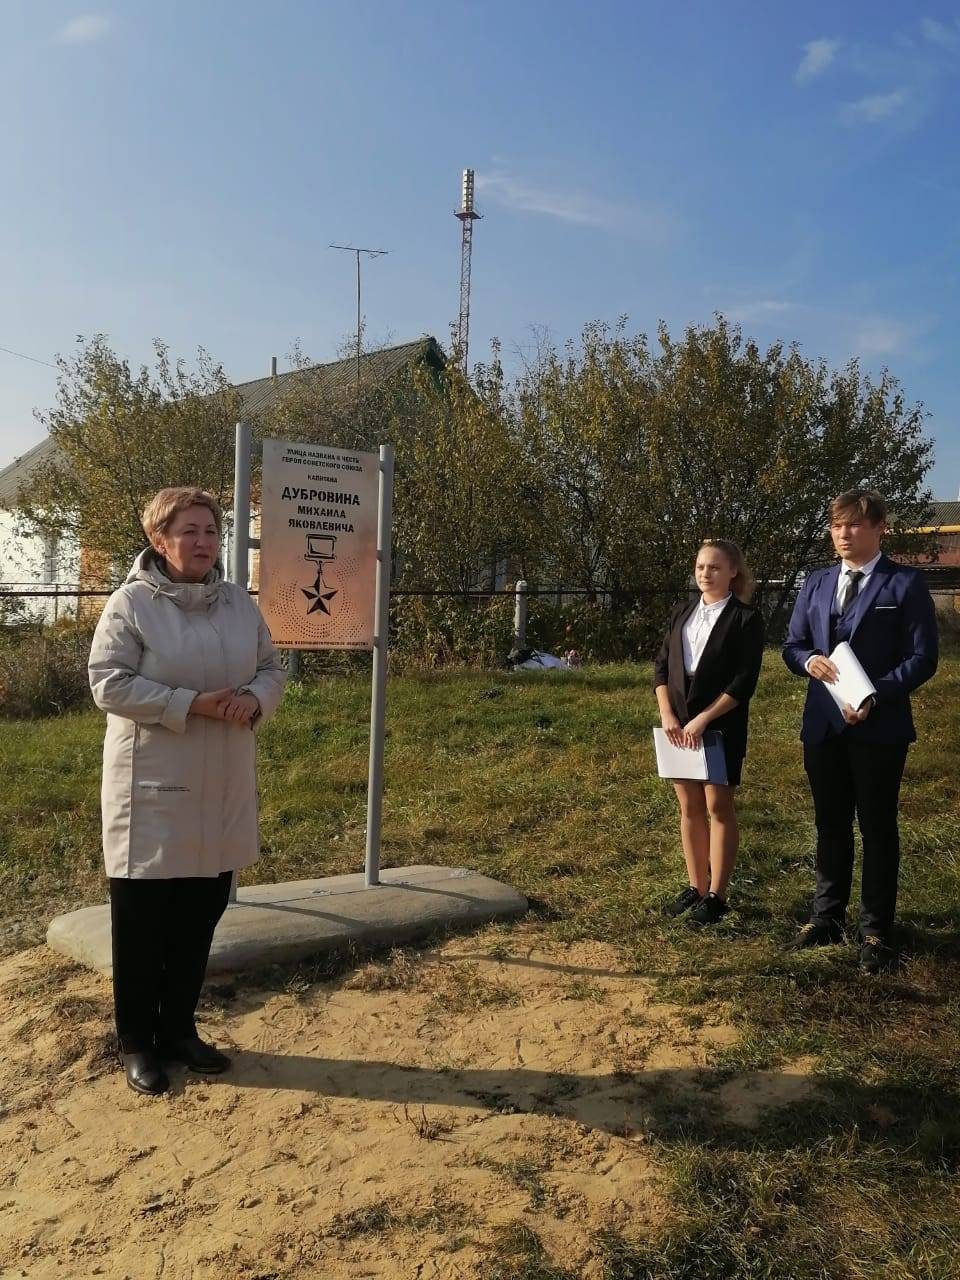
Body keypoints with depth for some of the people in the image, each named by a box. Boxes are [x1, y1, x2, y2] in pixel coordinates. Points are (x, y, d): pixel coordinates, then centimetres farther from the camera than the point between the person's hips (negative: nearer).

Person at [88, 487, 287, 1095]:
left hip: (223, 790, 5)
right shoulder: (131, 603, -9)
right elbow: (110, 683, -15)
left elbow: (272, 666, 12)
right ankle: (138, 1042, 25)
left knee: (200, 918, 15)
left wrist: (254, 698, -11)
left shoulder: (240, 602, 7)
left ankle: (179, 1028, 33)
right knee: (143, 923, 7)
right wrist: (192, 704, -22)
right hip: (152, 789, -5)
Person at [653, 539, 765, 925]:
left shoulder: (746, 619, -6)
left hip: (721, 728, -5)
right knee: (689, 807, 11)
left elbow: (745, 681, -12)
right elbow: (661, 665, 8)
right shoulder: (681, 612, 10)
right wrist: (668, 715, -6)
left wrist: (703, 719, -18)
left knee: (719, 807, 2)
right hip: (680, 726, 5)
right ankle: (696, 886, 22)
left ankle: (716, 896, 11)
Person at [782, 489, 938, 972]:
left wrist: (875, 699, -22)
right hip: (823, 727, 5)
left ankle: (876, 932, 18)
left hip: (878, 727, -4)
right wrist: (808, 660, -11)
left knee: (878, 829, 7)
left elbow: (922, 657, -9)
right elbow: (791, 646, 13)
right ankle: (827, 919, 28)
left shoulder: (906, 583, -5)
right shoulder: (816, 584, 10)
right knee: (830, 826, 15)